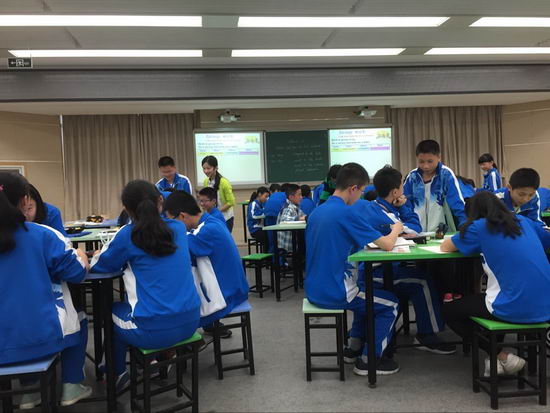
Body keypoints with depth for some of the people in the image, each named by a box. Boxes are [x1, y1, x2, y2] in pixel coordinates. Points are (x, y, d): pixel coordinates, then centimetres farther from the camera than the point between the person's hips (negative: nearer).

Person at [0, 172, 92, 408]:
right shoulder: (43, 235, -12)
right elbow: (77, 273, -6)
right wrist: (81, 257, 15)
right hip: (39, 335, -3)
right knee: (79, 319, 29)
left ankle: (30, 391, 34)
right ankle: (71, 387, 27)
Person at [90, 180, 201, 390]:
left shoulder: (128, 235, -9)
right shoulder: (179, 228, 4)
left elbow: (99, 265, 6)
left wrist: (98, 254, 26)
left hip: (154, 330, -5)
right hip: (190, 320, 5)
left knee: (111, 311, 28)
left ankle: (117, 376, 40)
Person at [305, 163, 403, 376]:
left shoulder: (317, 212, 7)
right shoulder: (347, 213, -18)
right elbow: (387, 245, -14)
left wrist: (361, 240, 14)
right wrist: (396, 229, 7)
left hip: (314, 289, 9)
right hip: (333, 292, -8)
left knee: (368, 294, 31)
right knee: (391, 304, 11)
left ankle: (355, 347, 34)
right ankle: (369, 360, 15)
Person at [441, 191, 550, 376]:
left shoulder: (479, 227, -3)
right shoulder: (524, 221, 12)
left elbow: (444, 247, 8)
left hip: (515, 310, -7)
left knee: (449, 310, 14)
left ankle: (504, 358, 10)